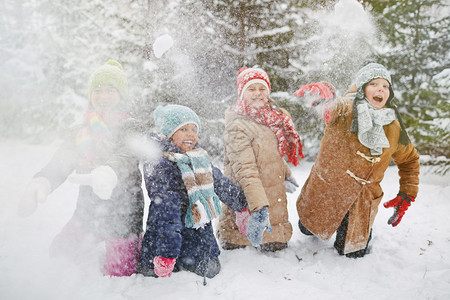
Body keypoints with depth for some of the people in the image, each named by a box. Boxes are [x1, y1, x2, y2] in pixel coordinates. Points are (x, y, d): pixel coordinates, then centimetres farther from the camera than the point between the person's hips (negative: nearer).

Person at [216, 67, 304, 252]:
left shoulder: (271, 118, 9)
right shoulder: (238, 127, -18)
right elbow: (245, 171, -27)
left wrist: (286, 174, 36)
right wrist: (259, 208, -35)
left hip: (274, 197, 8)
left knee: (278, 244, 12)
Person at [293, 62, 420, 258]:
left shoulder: (394, 128, -9)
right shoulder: (346, 110, -23)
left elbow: (409, 159, 9)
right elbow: (331, 106, -48)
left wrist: (407, 195, 2)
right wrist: (322, 91, -73)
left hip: (361, 199, 2)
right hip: (325, 188, -2)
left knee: (354, 252, 11)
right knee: (308, 229, 21)